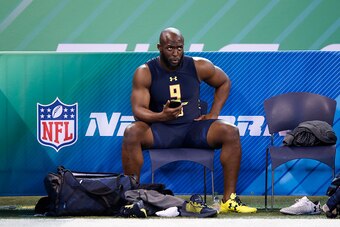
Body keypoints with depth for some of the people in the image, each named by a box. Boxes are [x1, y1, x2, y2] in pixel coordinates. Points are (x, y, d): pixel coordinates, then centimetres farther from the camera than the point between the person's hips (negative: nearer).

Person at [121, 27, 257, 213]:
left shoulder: (199, 67, -2)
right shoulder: (145, 73, -8)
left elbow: (224, 83, 16)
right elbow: (138, 110, -13)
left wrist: (213, 114, 4)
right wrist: (161, 116, -33)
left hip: (194, 127, 2)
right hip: (161, 129, -2)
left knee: (231, 133, -23)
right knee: (131, 133, -32)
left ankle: (229, 199, -18)